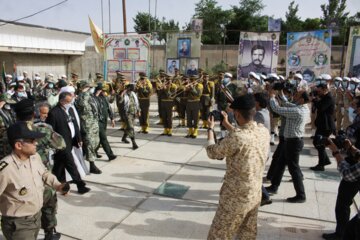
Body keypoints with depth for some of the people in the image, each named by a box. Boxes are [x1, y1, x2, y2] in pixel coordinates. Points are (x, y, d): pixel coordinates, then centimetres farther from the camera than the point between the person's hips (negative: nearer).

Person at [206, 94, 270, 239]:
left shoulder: (235, 137, -29)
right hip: (255, 194, 7)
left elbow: (212, 152, -12)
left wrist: (210, 128, 2)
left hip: (236, 198, -7)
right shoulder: (264, 131, -7)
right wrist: (226, 124, 21)